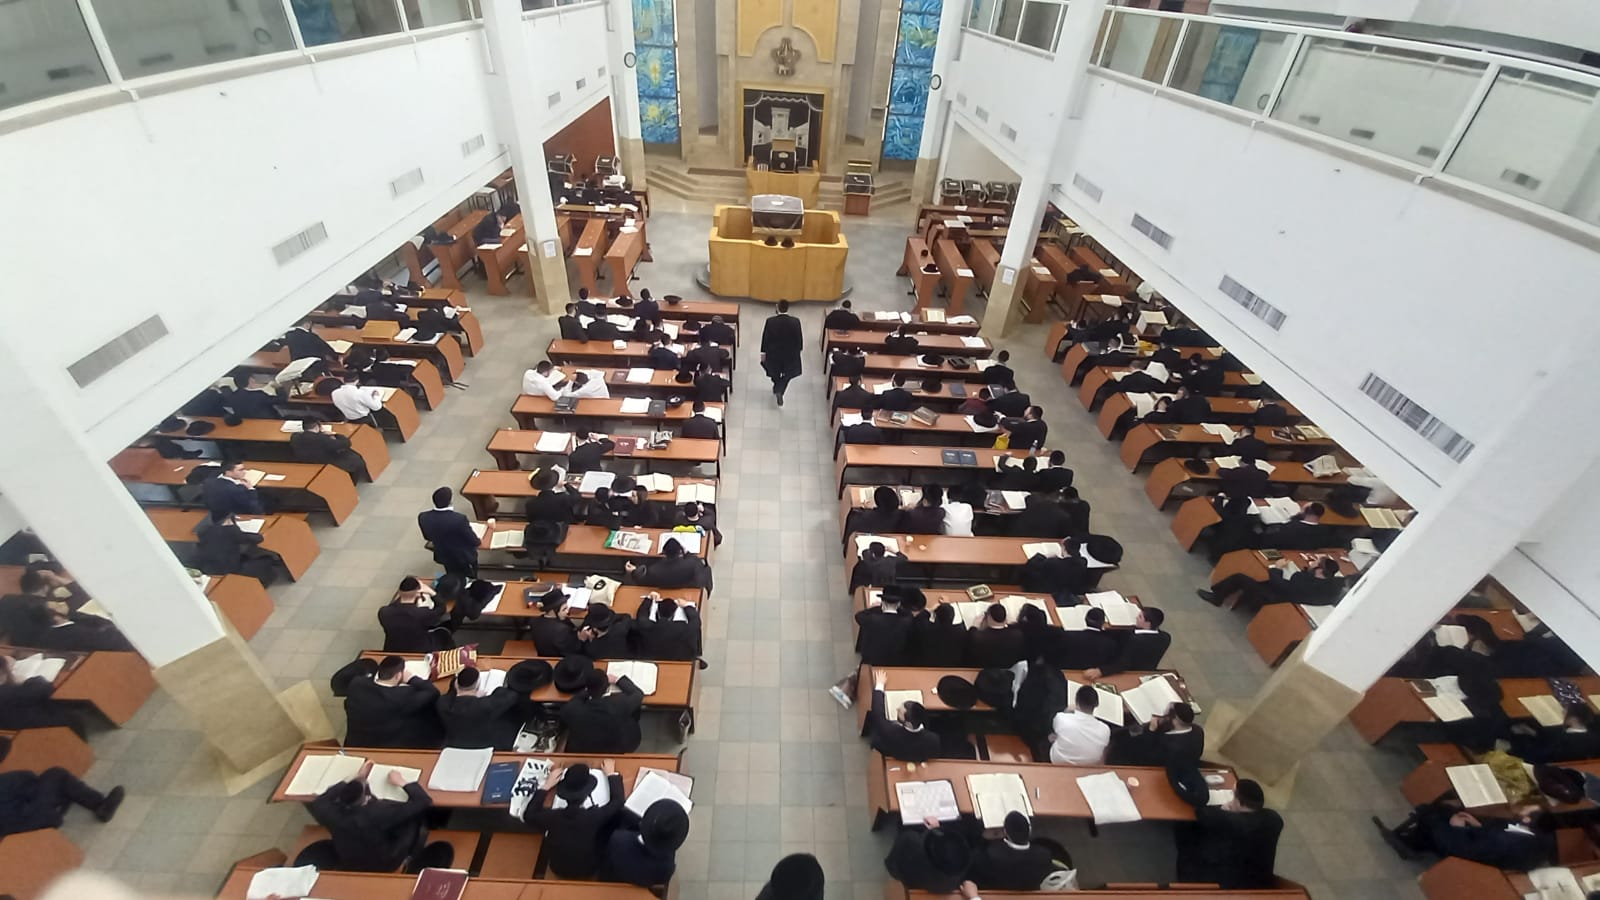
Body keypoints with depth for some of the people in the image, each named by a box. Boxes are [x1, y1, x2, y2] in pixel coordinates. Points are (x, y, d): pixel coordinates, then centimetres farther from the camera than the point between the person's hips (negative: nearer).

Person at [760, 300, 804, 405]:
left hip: (774, 352, 1)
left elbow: (765, 337, -9)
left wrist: (763, 352, 4)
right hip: (790, 353, -1)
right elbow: (799, 338, -8)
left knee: (775, 371, 27)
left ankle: (776, 388, 48)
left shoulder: (770, 321, -18)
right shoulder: (795, 321, -19)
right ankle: (779, 391, -2)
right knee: (787, 373, 19)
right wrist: (799, 349, 10)